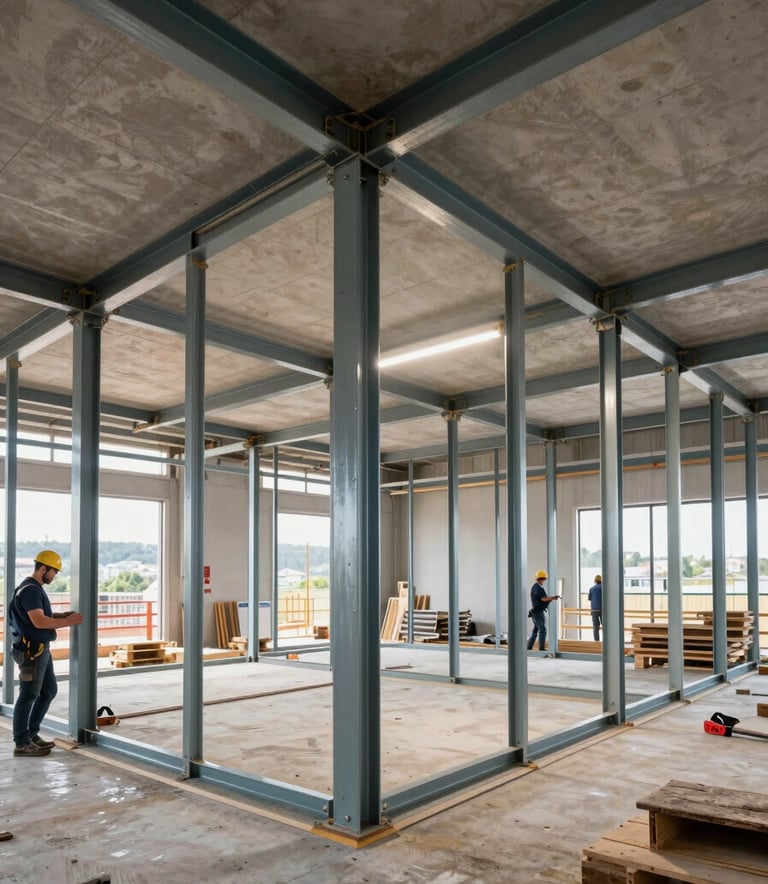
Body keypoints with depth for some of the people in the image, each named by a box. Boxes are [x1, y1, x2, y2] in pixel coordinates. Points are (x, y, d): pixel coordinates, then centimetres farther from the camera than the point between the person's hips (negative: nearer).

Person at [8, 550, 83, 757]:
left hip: (41, 649, 10)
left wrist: (61, 615, 7)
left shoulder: (36, 588, 15)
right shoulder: (30, 590, -17)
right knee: (28, 696, -2)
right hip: (31, 651, -10)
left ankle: (31, 734, 26)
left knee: (49, 691, 16)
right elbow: (39, 621, -24)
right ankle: (22, 743, 7)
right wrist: (67, 622, -16)